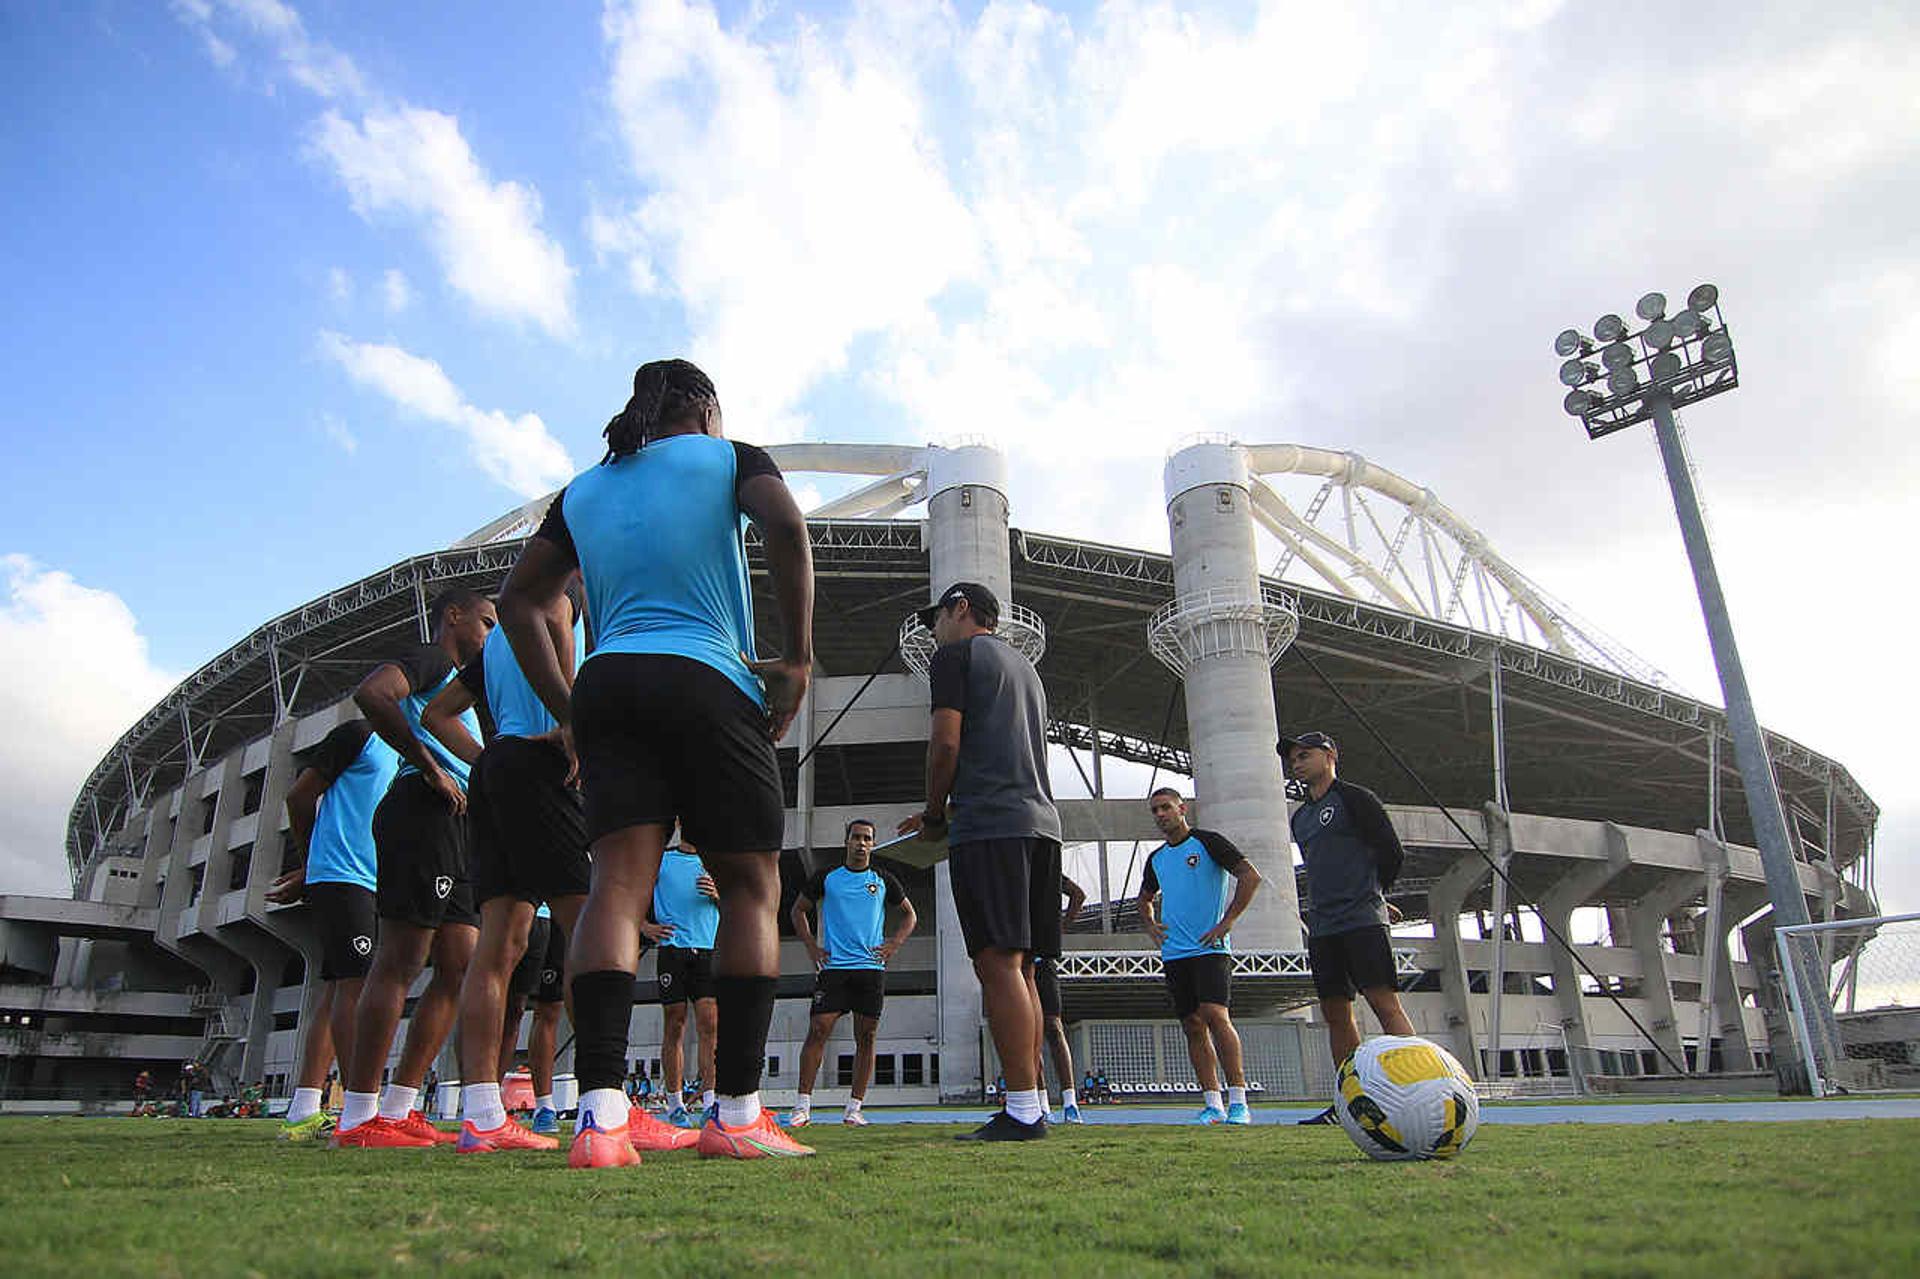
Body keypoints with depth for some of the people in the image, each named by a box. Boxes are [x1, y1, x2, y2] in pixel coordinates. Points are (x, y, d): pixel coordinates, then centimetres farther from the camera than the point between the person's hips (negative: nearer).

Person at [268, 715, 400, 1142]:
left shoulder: (404, 760, 22)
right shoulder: (359, 735, -1)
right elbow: (300, 795, -1)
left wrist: (306, 879, 17)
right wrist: (309, 862, 10)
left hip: (374, 884, 8)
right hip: (341, 878, -8)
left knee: (337, 991, 6)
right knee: (355, 983, -14)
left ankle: (302, 1114, 9)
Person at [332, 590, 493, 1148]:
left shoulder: (460, 683, 30)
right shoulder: (430, 659, 1)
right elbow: (371, 692, -19)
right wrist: (430, 768, -17)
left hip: (454, 826, 10)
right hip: (423, 810, -10)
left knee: (461, 967, 6)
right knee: (399, 964, -10)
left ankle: (397, 1107, 9)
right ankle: (358, 1118, -7)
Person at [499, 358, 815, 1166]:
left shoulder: (582, 490, 24)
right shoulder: (727, 458, 10)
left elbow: (519, 599, 19)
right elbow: (785, 526, -11)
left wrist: (566, 710, 17)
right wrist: (797, 658, -8)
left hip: (607, 686, 4)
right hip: (709, 684, -4)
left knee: (617, 882, -5)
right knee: (751, 886, 3)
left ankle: (600, 1114, -18)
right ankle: (736, 1113, -2)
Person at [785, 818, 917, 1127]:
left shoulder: (883, 879, 9)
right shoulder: (826, 877, 7)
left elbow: (909, 914, 19)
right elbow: (799, 909, 16)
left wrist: (895, 943, 4)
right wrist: (811, 947, 5)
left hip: (872, 968, 2)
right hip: (832, 966, -1)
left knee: (866, 1038, 1)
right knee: (818, 1031, -9)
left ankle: (854, 1108, 9)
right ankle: (803, 1106, -2)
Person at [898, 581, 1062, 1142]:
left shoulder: (956, 655, 4)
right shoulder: (1025, 667, 28)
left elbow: (945, 743, -8)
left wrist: (933, 812, 6)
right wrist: (950, 810, 25)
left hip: (989, 824, -8)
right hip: (1041, 821, 8)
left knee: (999, 964, -11)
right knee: (1019, 968, 9)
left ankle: (1021, 1111, -13)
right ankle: (1032, 1102, 10)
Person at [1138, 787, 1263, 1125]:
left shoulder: (1208, 842, -1)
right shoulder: (1156, 858, 17)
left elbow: (1250, 877, -8)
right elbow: (1145, 899, 32)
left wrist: (1227, 921, -12)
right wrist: (1150, 925, 13)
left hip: (1209, 948, -6)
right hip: (1174, 954, 6)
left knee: (1215, 1015, -18)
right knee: (1193, 1026, 4)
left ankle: (1238, 1101, -13)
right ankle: (1213, 1103, 8)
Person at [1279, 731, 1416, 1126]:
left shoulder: (1354, 798, -2)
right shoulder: (1300, 817, 20)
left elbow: (1392, 852, -3)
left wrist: (1368, 894, 6)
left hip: (1362, 922, -7)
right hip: (1322, 927, 7)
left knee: (1385, 1003, -11)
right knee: (1335, 1013, 6)